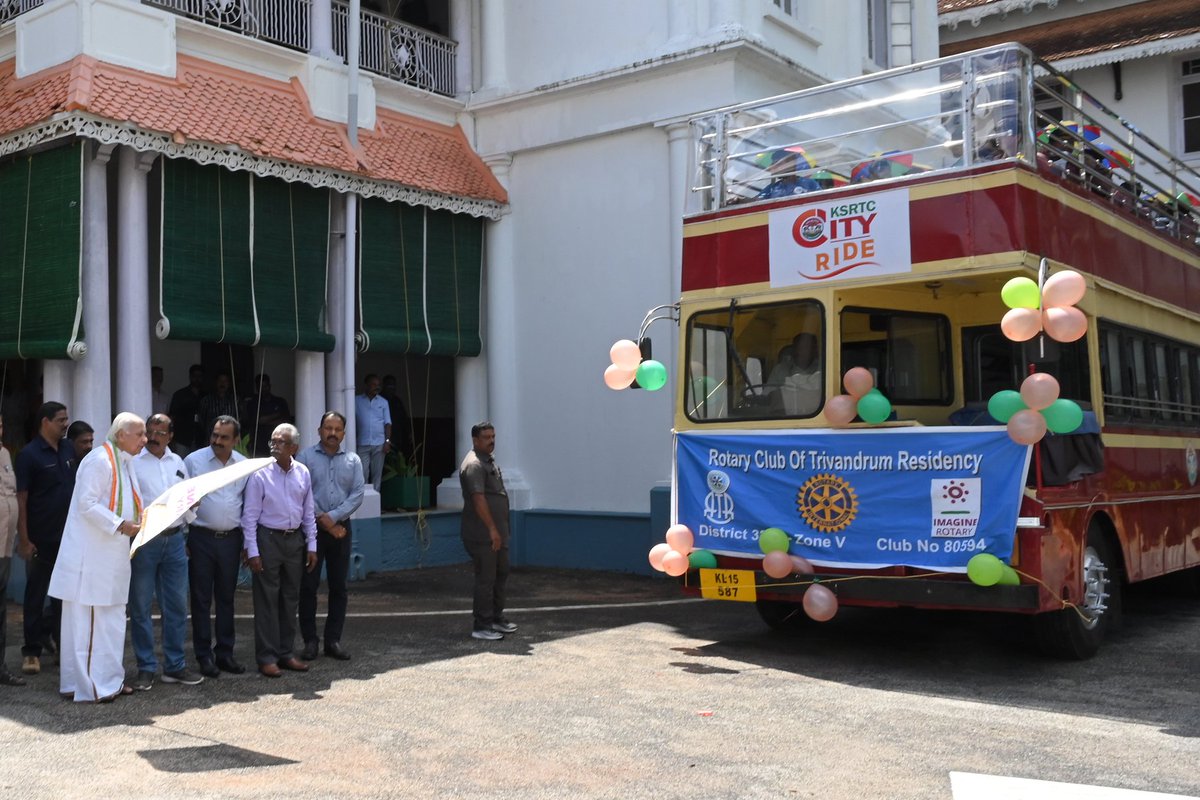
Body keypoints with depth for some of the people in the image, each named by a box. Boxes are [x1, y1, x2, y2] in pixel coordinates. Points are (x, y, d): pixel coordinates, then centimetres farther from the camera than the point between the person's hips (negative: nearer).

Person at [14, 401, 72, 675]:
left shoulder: (68, 451, 7)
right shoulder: (29, 454, -8)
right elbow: (21, 499, -9)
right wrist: (24, 539, -13)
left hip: (68, 536, 5)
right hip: (41, 538, -5)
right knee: (36, 594, 4)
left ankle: (49, 632, 31)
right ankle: (32, 651, 13)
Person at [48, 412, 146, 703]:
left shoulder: (125, 462, 14)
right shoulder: (99, 461, -15)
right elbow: (86, 504, -21)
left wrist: (143, 517, 7)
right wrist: (120, 525, -24)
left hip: (113, 556, 10)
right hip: (91, 556, -10)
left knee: (112, 619, 14)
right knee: (87, 621, -2)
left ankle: (108, 679, 22)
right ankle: (86, 685, 4)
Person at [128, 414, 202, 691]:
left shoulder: (177, 462, 13)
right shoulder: (132, 461, -3)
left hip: (174, 540, 5)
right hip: (142, 540, -5)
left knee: (177, 605, 8)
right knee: (140, 606, 2)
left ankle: (175, 666, 17)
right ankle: (146, 668, 11)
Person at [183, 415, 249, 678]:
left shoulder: (244, 465, 5)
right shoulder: (193, 461, -4)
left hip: (230, 538, 3)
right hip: (201, 537, -3)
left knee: (226, 598, 11)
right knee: (201, 599, 2)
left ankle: (225, 652, 19)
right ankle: (204, 656, 10)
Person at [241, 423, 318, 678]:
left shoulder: (303, 473, 3)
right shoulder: (260, 474, -10)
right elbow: (250, 515, -8)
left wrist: (311, 545, 8)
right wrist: (252, 551, -11)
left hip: (294, 539, 5)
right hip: (268, 539, -5)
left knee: (290, 597, 11)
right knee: (267, 599, -1)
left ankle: (286, 652, 22)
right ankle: (267, 657, 7)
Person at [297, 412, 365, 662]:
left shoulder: (353, 460, 10)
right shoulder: (305, 457, 1)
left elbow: (357, 494, 0)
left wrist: (332, 517, -11)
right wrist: (323, 521, -11)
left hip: (341, 528, 3)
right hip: (312, 527, -3)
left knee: (338, 586, 5)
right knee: (308, 586, -1)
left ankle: (333, 639, 13)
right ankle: (310, 640, 8)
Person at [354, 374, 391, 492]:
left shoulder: (383, 402, 10)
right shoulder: (357, 401, 5)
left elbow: (387, 423, 8)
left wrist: (387, 441, -2)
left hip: (379, 444, 2)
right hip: (363, 444, -2)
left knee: (377, 473, 4)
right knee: (363, 473, -6)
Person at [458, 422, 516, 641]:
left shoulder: (488, 461, 17)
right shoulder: (474, 464, -17)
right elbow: (478, 499, -24)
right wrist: (492, 529, -25)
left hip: (496, 532, 10)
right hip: (482, 535, -10)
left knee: (501, 574, 17)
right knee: (486, 579, -5)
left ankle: (497, 619, 28)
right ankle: (482, 626, 3)